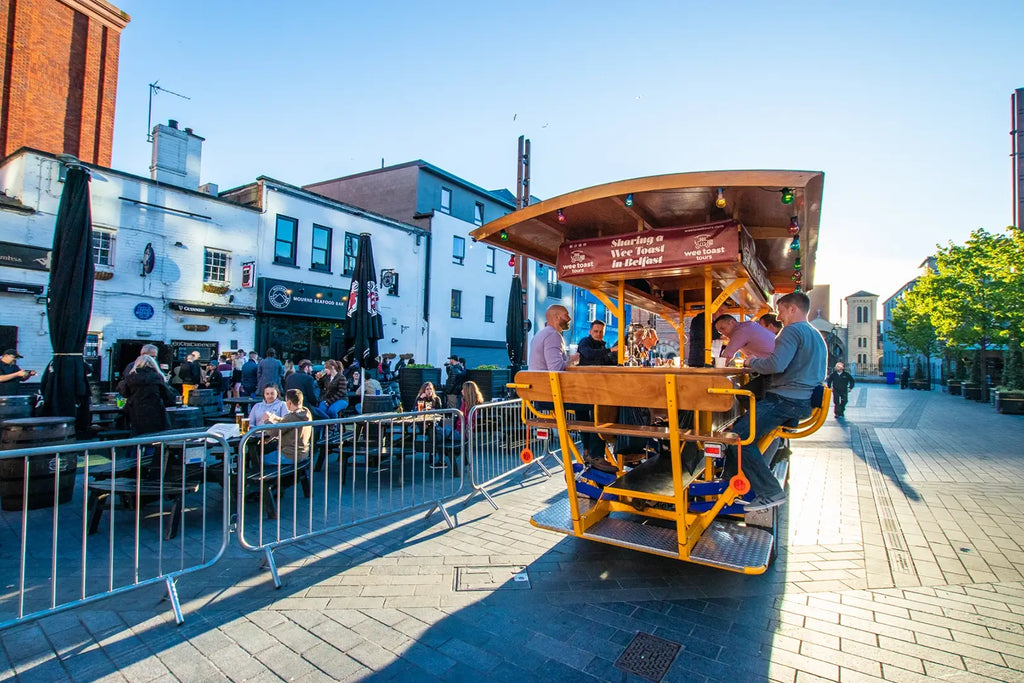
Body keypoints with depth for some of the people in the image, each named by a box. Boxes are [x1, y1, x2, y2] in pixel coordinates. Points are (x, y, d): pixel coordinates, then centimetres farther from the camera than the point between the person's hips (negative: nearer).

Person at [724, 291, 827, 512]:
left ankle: (771, 492, -11)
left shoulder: (793, 331, -11)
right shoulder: (817, 335, 22)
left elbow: (776, 364, -25)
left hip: (785, 400, -11)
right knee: (739, 425, 16)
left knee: (739, 437, -18)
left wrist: (751, 362, -6)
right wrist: (756, 362, 23)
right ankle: (732, 481, 19)